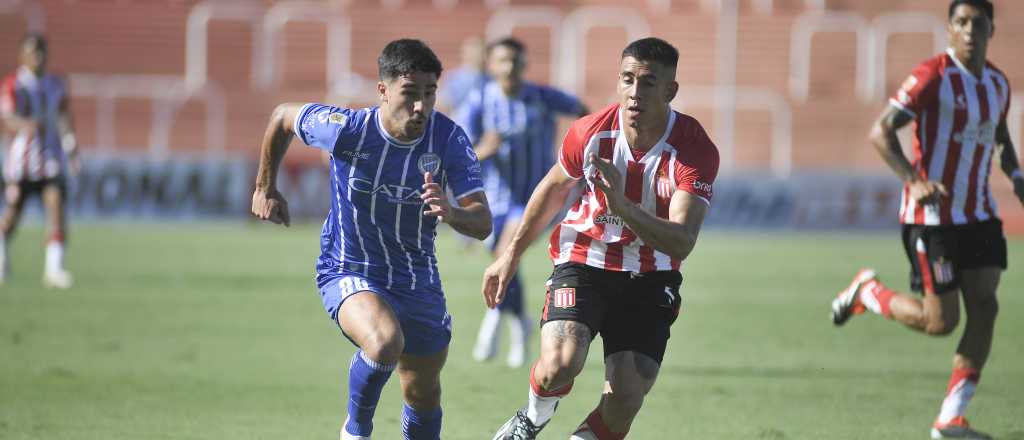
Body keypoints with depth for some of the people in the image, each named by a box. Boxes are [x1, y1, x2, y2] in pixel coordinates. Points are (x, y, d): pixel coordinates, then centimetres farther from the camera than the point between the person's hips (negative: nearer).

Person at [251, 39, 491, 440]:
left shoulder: (449, 139, -16)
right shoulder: (347, 129, -22)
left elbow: (482, 223, -19)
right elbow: (283, 116, -1)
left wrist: (451, 214, -42)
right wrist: (266, 188, 9)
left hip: (418, 279, 4)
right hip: (349, 272, -4)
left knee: (424, 396, 13)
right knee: (385, 343, -34)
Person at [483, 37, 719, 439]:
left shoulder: (696, 151, -20)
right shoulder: (591, 132, -13)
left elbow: (681, 243, -30)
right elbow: (553, 189, 9)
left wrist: (622, 205, -45)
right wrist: (512, 255, 18)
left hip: (649, 281, 0)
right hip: (584, 260, 0)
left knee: (625, 402, -10)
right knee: (559, 365, -24)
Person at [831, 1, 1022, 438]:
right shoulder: (932, 77, -14)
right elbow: (881, 132, -17)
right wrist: (914, 181, -29)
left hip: (977, 214, 7)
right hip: (931, 216, -7)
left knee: (984, 307, -6)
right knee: (940, 321, -6)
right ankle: (867, 291, 23)